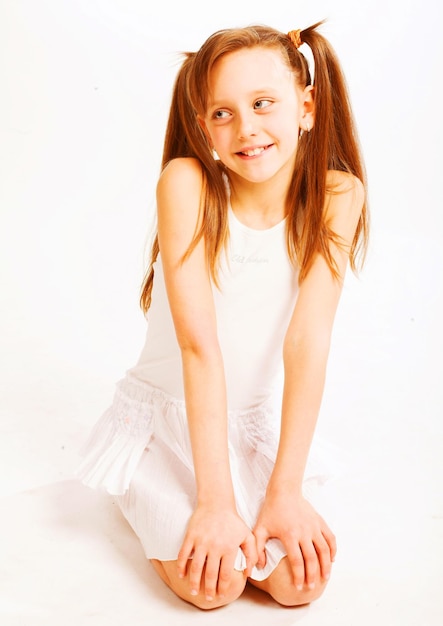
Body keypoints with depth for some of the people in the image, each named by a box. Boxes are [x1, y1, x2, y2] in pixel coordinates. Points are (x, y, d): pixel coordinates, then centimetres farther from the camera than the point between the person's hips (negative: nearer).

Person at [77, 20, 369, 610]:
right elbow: (199, 343, -26)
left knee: (302, 578, -15)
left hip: (257, 425, 3)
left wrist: (284, 490, -22)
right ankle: (158, 504, 13)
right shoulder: (186, 182, -21)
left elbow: (307, 342, -19)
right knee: (213, 582, -19)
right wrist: (215, 500, -27)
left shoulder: (337, 196, -14)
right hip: (167, 420, -2)